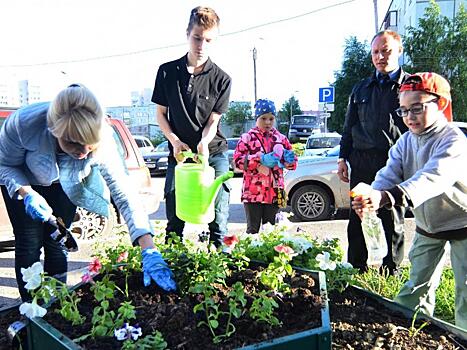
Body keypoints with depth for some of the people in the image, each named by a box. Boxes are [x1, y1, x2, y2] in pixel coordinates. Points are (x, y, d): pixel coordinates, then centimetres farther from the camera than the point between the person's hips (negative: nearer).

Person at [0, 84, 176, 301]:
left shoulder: (102, 142, -37)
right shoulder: (25, 123, -41)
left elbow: (125, 195, -37)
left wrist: (149, 251, -46)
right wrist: (27, 193, -39)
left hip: (64, 184, 1)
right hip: (22, 181, -1)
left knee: (58, 242, 4)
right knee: (29, 243, -1)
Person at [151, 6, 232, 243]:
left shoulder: (221, 79, -4)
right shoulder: (167, 72, 1)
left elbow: (213, 121, -4)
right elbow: (160, 113, 6)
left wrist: (204, 142, -25)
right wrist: (175, 141, -10)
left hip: (214, 154, -1)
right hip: (179, 152, 1)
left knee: (217, 221, -3)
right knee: (174, 221, 1)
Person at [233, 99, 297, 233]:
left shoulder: (281, 138, 11)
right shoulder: (247, 138, 0)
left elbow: (292, 164, 17)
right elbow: (238, 161, -9)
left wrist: (289, 159, -6)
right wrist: (260, 159, -18)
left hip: (274, 193, 3)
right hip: (253, 192, -3)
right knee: (253, 229, 4)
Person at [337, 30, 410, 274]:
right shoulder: (361, 89, 17)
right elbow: (348, 127, 18)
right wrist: (343, 158, 11)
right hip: (361, 162, 4)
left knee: (393, 221, 4)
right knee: (357, 220, 6)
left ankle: (391, 271, 17)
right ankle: (356, 268, 18)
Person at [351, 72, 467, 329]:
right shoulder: (405, 142, -4)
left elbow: (432, 178, -45)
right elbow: (389, 175, -17)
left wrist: (386, 197, -60)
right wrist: (372, 198, -40)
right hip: (427, 225, 7)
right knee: (417, 284, 16)